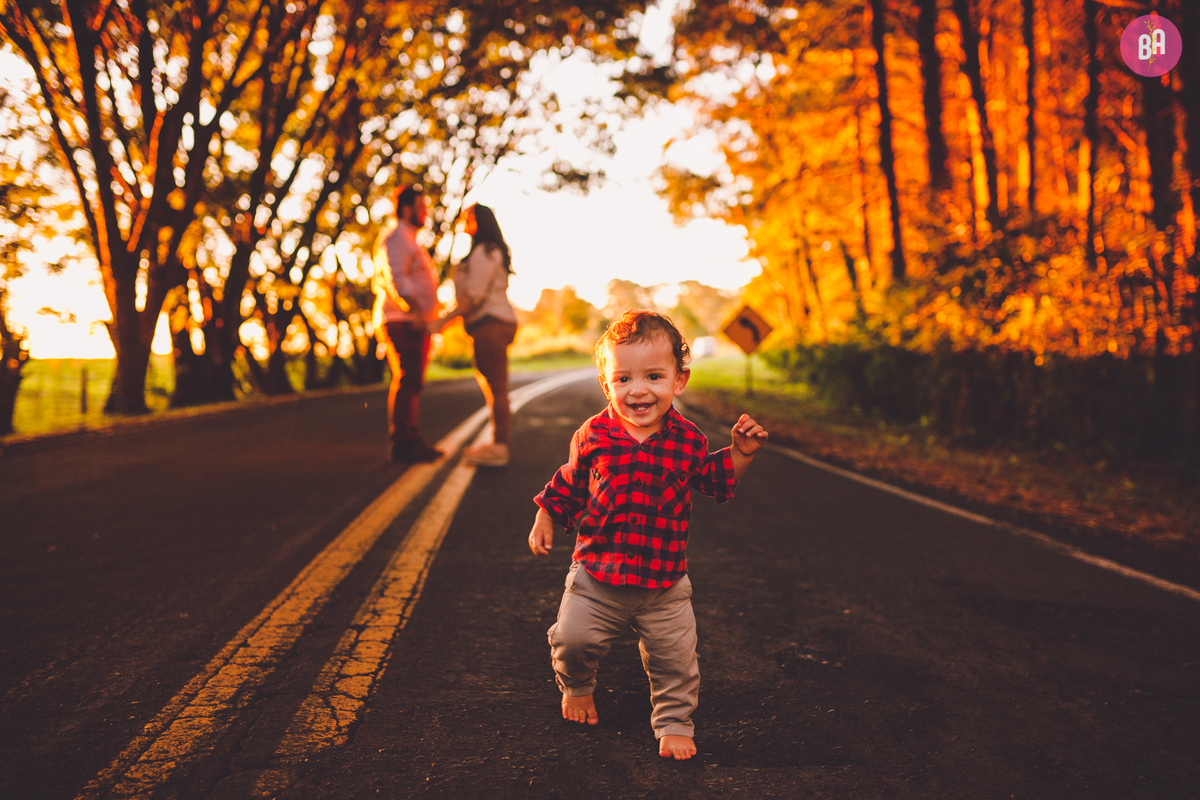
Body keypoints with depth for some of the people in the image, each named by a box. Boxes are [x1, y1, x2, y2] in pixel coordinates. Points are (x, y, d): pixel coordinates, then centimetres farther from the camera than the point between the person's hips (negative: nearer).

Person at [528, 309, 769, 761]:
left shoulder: (688, 440, -5)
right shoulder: (594, 435, -7)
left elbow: (715, 483, 9)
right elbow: (569, 483, 8)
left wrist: (740, 453, -5)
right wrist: (545, 519, 10)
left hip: (664, 581, 1)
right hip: (597, 575, 0)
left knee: (675, 657, 5)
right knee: (573, 640, 4)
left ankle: (674, 722, 29)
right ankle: (577, 688, 38)